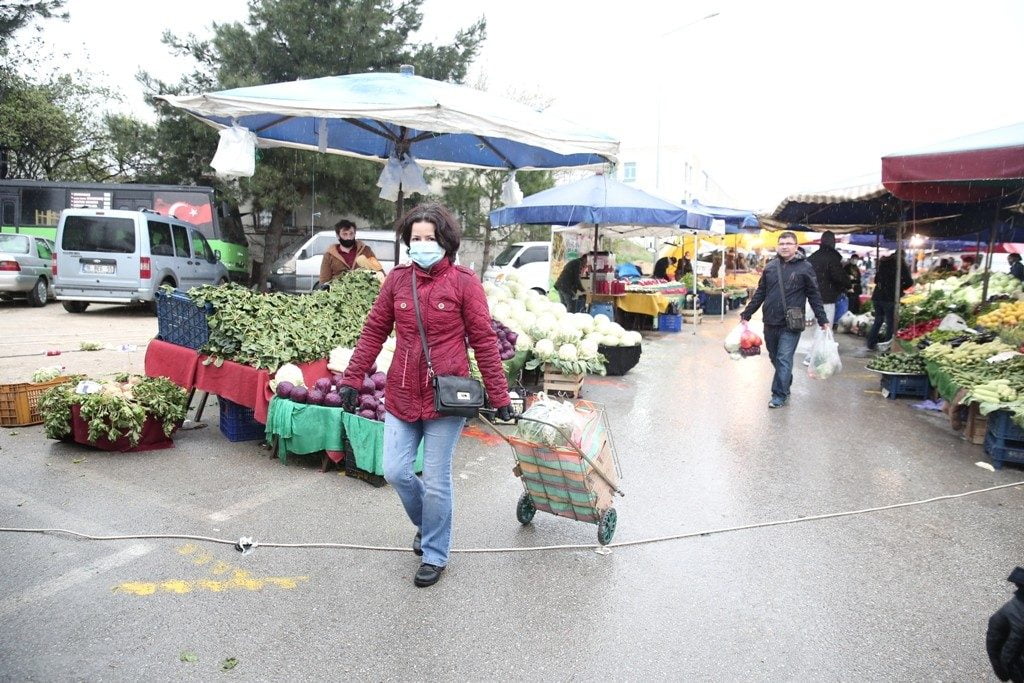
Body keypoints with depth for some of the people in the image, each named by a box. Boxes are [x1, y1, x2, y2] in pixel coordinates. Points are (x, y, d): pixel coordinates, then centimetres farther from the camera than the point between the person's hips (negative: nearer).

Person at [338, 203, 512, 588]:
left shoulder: (463, 282, -7)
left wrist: (499, 396, -5)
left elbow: (484, 341, -5)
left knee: (435, 481, 5)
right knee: (395, 472, 7)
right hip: (402, 395, 4)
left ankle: (435, 555, 27)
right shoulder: (397, 279, 3)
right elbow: (374, 332, 9)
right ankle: (426, 525, 38)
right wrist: (352, 378, 6)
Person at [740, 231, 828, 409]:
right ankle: (785, 387, 31)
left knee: (784, 359, -6)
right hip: (770, 323, 5)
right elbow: (760, 293, 13)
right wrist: (746, 314, 11)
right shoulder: (770, 267, 8)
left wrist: (823, 320, -3)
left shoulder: (805, 267, -3)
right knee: (774, 358, 14)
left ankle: (779, 395, 2)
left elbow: (814, 296, -1)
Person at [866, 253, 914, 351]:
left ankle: (871, 344, 14)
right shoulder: (901, 265, -1)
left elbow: (876, 280, 25)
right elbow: (909, 282, -9)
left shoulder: (883, 263, 16)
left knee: (878, 320, 16)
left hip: (877, 297, 6)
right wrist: (900, 288, 8)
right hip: (890, 298, -6)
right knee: (891, 323, 1)